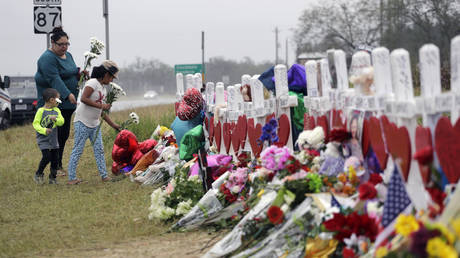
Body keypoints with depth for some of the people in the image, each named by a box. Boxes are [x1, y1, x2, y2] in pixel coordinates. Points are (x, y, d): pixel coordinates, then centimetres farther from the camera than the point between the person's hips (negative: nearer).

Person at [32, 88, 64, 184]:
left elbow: (61, 121, -3)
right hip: (43, 140, -6)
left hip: (53, 140, 6)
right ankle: (38, 174, 5)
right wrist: (44, 130, -26)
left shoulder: (56, 111, 6)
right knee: (46, 157, -14)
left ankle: (52, 178, 18)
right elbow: (35, 124, -11)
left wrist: (56, 119, -24)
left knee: (55, 159, 6)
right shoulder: (41, 111, -10)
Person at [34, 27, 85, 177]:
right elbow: (54, 79, -25)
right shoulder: (48, 58, -14)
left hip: (67, 103, 8)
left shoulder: (68, 55, 15)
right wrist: (68, 94, -35)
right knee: (57, 135, -10)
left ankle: (59, 165, 17)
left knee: (64, 135, 9)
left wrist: (80, 73, 2)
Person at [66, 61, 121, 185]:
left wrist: (113, 124, 19)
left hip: (94, 123, 9)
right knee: (78, 150, -5)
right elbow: (83, 99, -27)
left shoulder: (102, 88, 15)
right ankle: (72, 178, -2)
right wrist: (101, 106, -25)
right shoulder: (93, 83, -13)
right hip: (82, 122, -9)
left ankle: (104, 176, 12)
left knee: (99, 149, 8)